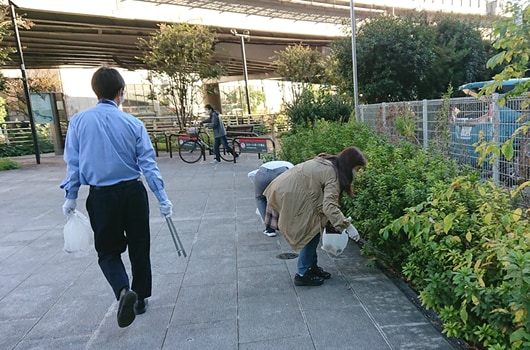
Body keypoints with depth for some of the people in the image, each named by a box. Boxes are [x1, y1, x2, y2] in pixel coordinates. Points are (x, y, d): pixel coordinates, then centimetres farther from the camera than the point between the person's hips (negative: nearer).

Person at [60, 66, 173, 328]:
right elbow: (148, 164, -6)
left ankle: (123, 291, -12)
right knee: (139, 247, 17)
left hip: (101, 196, 0)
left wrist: (71, 196, 10)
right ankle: (140, 298, 29)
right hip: (133, 192, 1)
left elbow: (73, 162, 0)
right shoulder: (133, 123, -5)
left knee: (108, 250, 14)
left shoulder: (78, 121, -4)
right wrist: (162, 198, -2)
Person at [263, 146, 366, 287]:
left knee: (315, 227, 14)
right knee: (313, 231, -2)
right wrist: (347, 226, -21)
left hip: (283, 190, 9)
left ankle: (311, 267, 26)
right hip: (288, 197, -9)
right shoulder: (332, 174, -17)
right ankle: (302, 274, 8)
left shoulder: (327, 162, 10)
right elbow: (329, 206, -27)